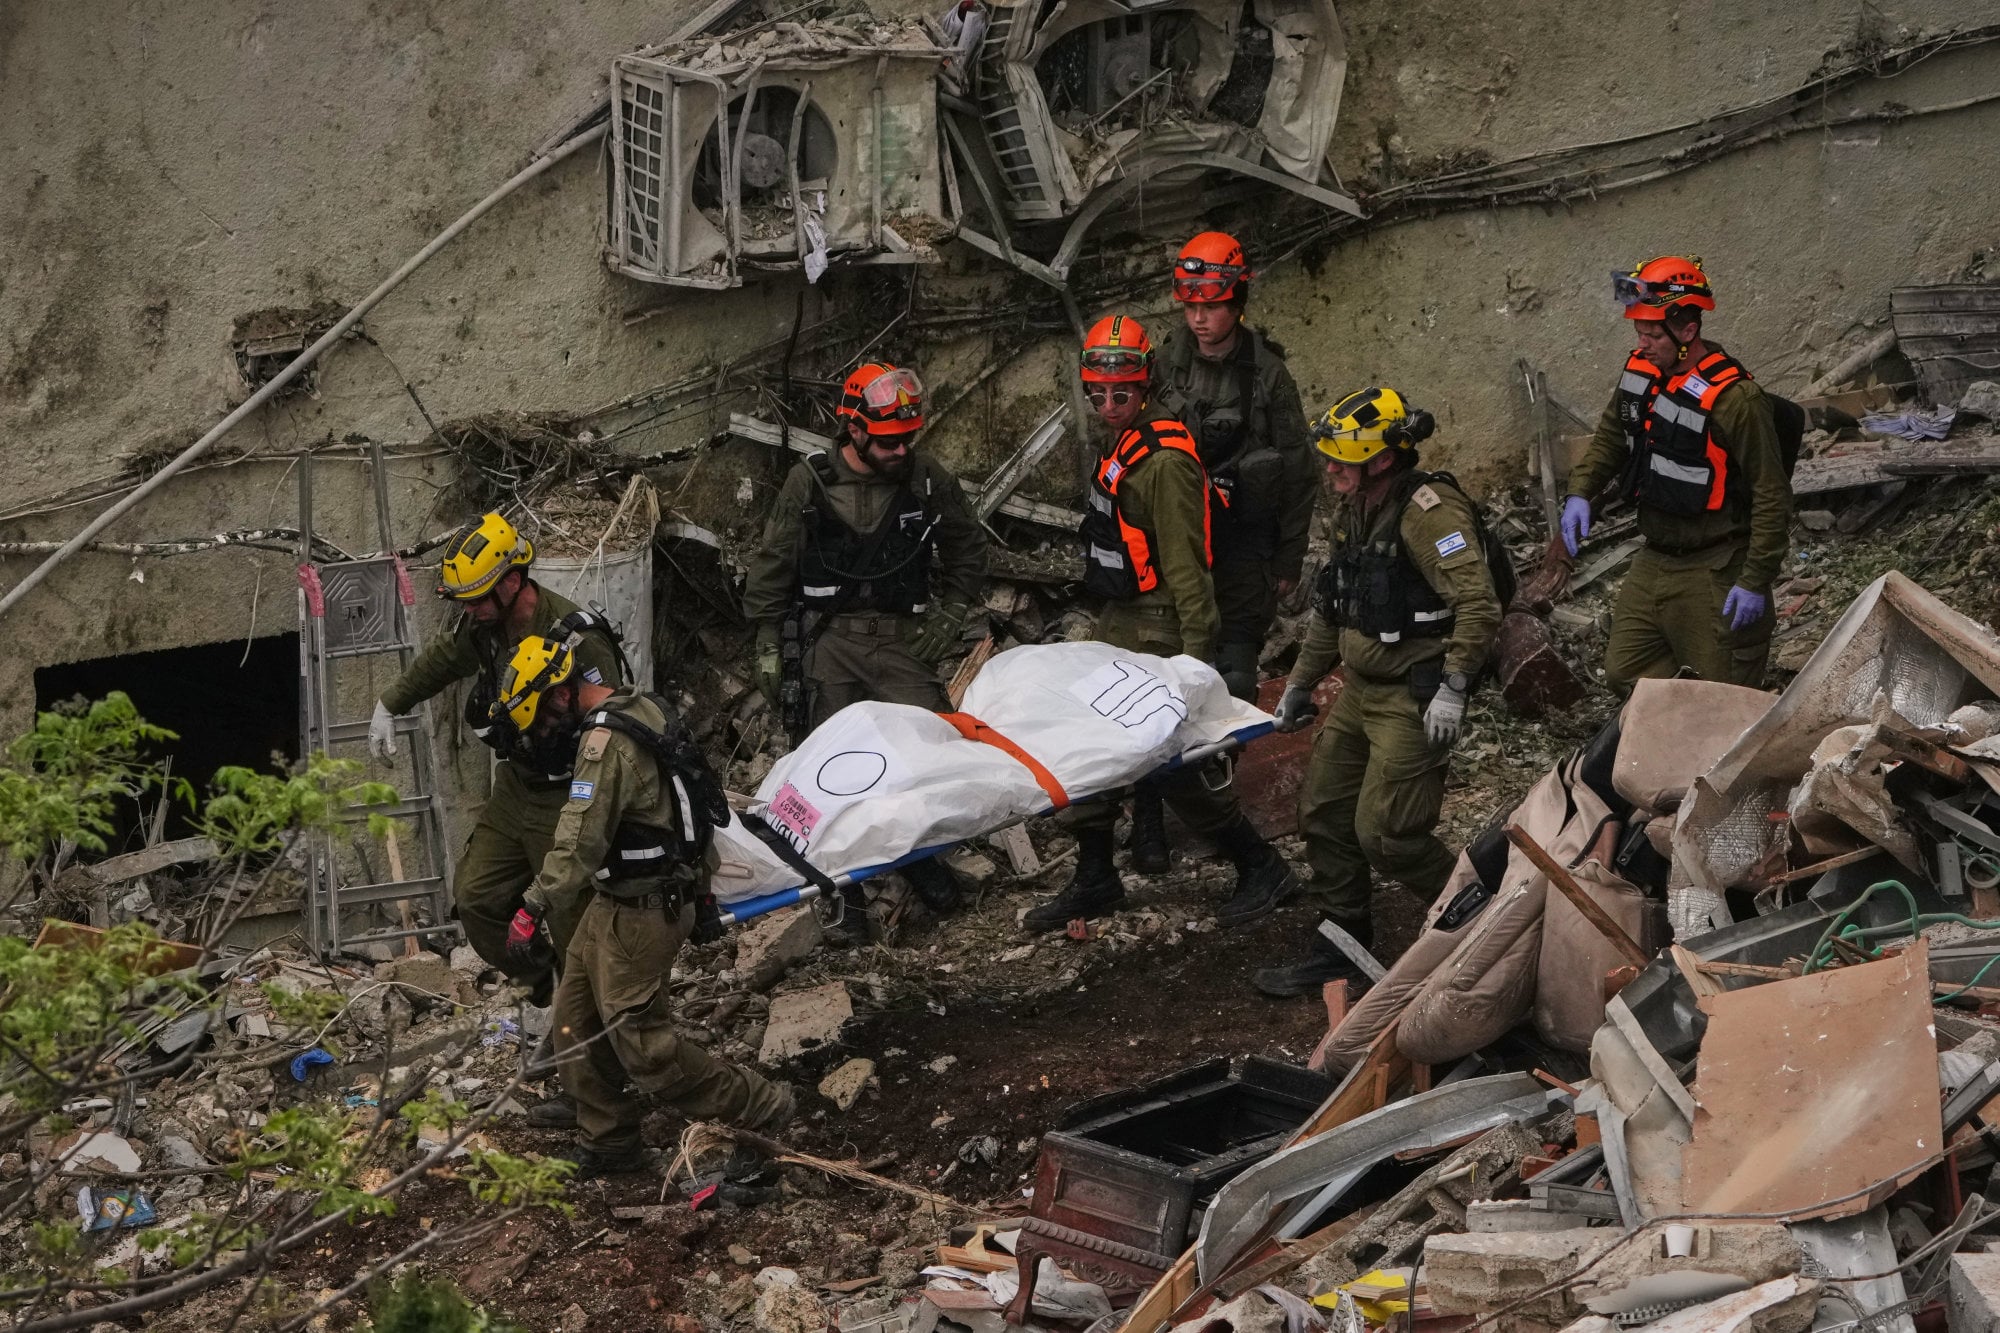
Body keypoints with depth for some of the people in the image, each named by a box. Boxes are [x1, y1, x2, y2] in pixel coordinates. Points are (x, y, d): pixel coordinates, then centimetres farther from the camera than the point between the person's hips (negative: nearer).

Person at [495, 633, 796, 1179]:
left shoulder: (608, 740, -23)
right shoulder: (640, 710, 9)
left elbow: (579, 841, -29)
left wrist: (534, 909, -27)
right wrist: (699, 889, 26)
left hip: (638, 913, -10)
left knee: (642, 1041, -4)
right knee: (577, 1026, 13)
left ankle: (762, 1109, 6)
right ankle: (607, 1144, 22)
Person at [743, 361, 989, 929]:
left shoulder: (928, 478, 1)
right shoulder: (809, 483, -4)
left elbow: (967, 551, 16)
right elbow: (773, 566, 4)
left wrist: (949, 617, 6)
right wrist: (768, 647, 3)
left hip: (902, 639, 1)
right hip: (829, 640, -1)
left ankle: (923, 856, 13)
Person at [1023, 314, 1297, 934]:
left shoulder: (1163, 458, -20)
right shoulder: (1120, 442, 11)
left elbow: (1184, 562, -22)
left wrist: (1196, 648, -23)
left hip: (1157, 630, -10)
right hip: (1119, 624, 10)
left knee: (1175, 761, -6)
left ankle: (1262, 868, 7)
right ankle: (1094, 880, 21)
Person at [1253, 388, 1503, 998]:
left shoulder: (1427, 511, -20)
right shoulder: (1355, 511, 10)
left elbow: (1479, 603, -27)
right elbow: (1331, 607, 21)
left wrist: (1452, 688, -28)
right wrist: (1300, 682, 24)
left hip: (1415, 701, -10)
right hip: (1360, 692, 10)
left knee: (1385, 834, -9)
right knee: (1324, 814, 12)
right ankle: (1340, 947, 25)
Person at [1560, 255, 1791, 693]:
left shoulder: (1733, 398, -24)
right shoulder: (1641, 370, 0)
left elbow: (1772, 496, -21)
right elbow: (1611, 435, 19)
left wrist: (1755, 582, -20)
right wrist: (1580, 492, 3)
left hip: (1713, 573, -8)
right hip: (1654, 559, 8)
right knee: (1625, 674, 14)